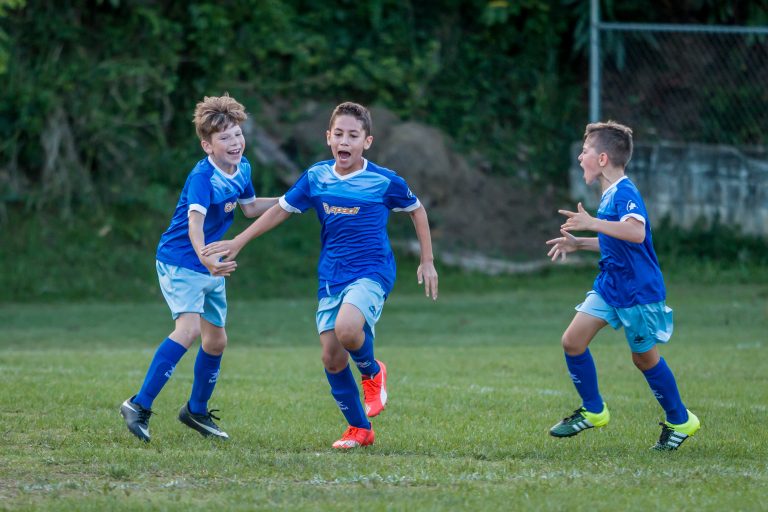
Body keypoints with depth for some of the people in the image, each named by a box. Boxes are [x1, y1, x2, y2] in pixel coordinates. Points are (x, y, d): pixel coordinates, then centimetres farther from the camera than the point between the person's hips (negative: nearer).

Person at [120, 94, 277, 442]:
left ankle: (197, 411, 35)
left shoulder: (242, 168, 2)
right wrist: (206, 258, -57)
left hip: (211, 265, 9)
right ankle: (139, 406, -25)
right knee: (189, 328, -27)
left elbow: (250, 208, 21)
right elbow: (195, 222, -40)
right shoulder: (202, 178, -24)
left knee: (216, 340, 16)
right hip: (180, 260, -9)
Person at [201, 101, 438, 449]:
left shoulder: (385, 182, -7)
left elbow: (416, 210, 9)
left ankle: (372, 372, 2)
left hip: (371, 273, -4)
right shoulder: (316, 177, 2)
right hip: (331, 277, 4)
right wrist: (238, 242, 12)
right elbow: (282, 210, 13)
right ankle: (359, 429, 15)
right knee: (331, 357, -2)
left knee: (346, 328, -32)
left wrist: (427, 262, 9)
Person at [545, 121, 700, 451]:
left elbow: (636, 232, -41)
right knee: (573, 340, -2)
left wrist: (593, 223, -45)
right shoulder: (610, 194, 10)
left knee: (645, 358, 6)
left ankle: (680, 421, 25)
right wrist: (578, 244, 19)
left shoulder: (624, 193, -21)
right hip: (609, 286, 9)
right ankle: (593, 411, 13)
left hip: (638, 292, -9)